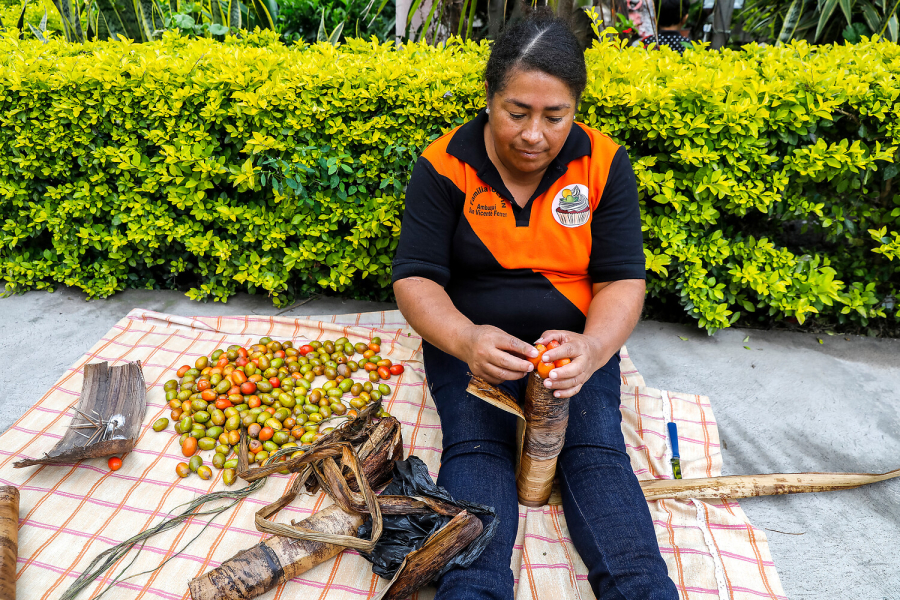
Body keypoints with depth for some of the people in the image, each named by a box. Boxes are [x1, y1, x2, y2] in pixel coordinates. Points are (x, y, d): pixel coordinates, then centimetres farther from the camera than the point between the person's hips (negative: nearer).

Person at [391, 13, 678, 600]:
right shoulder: (444, 165, -7)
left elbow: (624, 278, -6)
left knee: (597, 449, -21)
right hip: (470, 341, 0)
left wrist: (592, 347, -29)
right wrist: (464, 338, -33)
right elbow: (415, 278, -11)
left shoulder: (605, 164, -4)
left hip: (578, 344, 1)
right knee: (475, 449, -25)